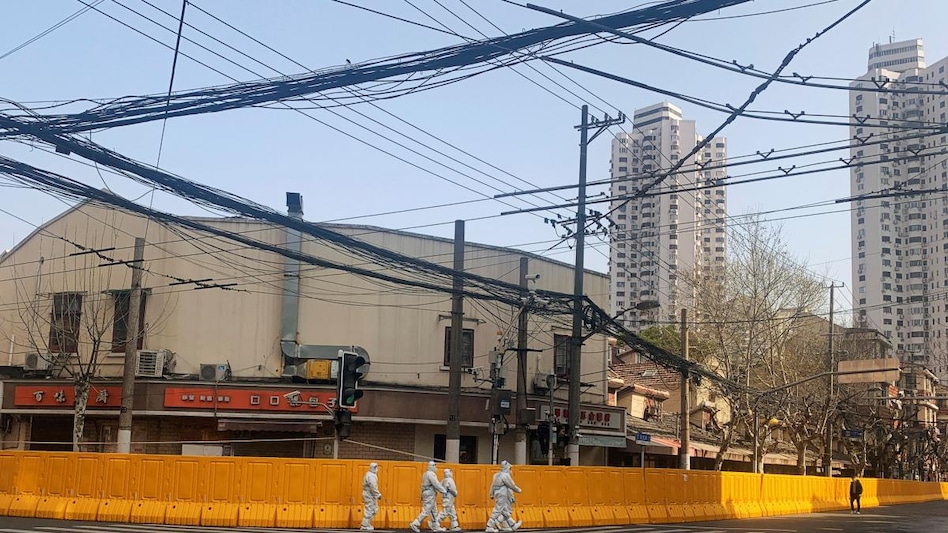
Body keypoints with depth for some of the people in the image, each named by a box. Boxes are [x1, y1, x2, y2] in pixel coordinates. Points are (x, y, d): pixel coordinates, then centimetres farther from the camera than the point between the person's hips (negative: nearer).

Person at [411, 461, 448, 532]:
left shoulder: (427, 474, 17)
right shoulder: (431, 474, -14)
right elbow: (436, 484, -18)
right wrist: (444, 491, -11)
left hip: (429, 495, 11)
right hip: (429, 494, -11)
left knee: (434, 511, 13)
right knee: (426, 511, -10)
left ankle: (436, 527, 15)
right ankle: (415, 524, -9)